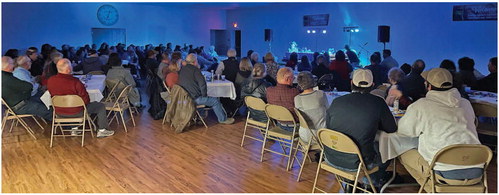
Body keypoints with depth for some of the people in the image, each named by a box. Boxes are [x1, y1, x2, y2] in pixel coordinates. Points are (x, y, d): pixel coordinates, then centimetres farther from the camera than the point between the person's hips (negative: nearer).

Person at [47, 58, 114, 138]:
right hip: (76, 112, -6)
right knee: (101, 106, 11)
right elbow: (86, 100, -19)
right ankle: (102, 130, 20)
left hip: (59, 112, 6)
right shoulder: (75, 82, -27)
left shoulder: (50, 80, -9)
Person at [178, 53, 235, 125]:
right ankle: (223, 119, 15)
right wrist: (204, 94, -4)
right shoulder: (195, 69, -13)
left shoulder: (181, 70, 10)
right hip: (194, 99, -8)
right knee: (215, 101, 4)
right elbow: (202, 83, -20)